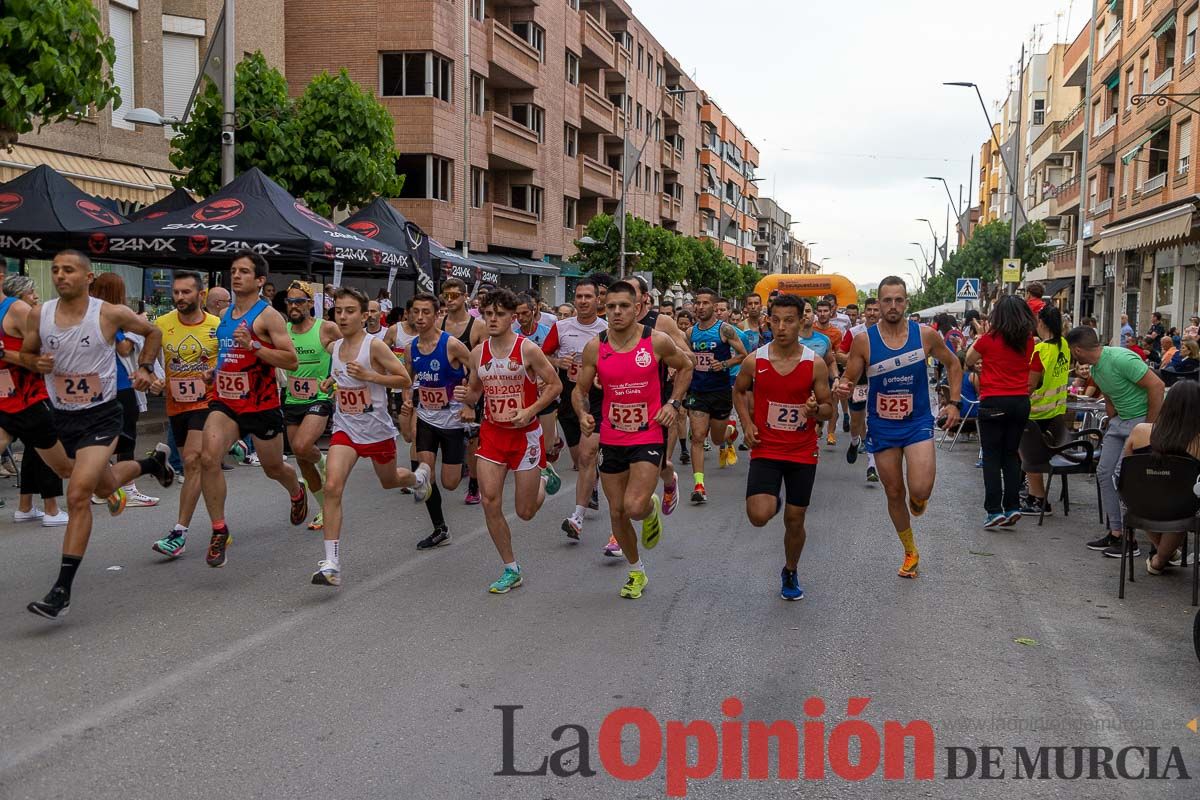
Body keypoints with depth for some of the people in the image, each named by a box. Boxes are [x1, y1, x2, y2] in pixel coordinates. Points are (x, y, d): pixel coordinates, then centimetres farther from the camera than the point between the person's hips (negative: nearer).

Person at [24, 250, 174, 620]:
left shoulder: (111, 314, -11)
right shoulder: (38, 315, -3)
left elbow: (153, 332, 7)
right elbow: (25, 354, 11)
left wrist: (145, 368, -4)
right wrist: (37, 364, -11)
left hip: (101, 418, -5)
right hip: (60, 418, 5)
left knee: (78, 495, -18)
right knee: (104, 485, 21)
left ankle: (62, 589, -13)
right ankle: (154, 462, 54)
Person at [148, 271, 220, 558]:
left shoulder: (218, 326, -6)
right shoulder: (161, 325, -1)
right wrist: (153, 380, -8)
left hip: (207, 403, -4)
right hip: (175, 405, 4)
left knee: (192, 461, -16)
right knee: (191, 464, 13)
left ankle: (180, 532, -15)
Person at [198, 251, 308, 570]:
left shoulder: (268, 316, -11)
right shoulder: (225, 315, 11)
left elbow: (292, 361, -19)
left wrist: (253, 346, -27)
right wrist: (214, 371, 16)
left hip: (261, 405, -4)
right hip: (225, 402, 5)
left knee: (274, 468, 14)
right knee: (208, 458, -19)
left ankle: (297, 493, 51)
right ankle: (219, 532, -8)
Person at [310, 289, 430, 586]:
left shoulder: (375, 345, -15)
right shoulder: (333, 347, 2)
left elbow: (405, 381, -14)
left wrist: (368, 375, -24)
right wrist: (330, 380, 5)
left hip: (377, 430, -3)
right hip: (345, 429, 3)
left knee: (389, 482, 21)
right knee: (332, 486, -18)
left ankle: (418, 476, 61)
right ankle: (332, 564, -16)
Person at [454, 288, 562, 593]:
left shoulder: (528, 349, -11)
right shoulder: (478, 353, 2)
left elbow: (555, 385, -6)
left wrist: (530, 411, -17)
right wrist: (465, 397, -9)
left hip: (525, 433, -4)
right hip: (492, 432, 4)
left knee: (525, 512, 3)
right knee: (490, 502, -7)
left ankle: (545, 480, 39)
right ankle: (511, 570, 9)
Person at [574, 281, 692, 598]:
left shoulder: (657, 341, -9)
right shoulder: (595, 347, -4)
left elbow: (685, 367, 9)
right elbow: (580, 389, 5)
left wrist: (673, 403, -3)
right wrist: (582, 413, -15)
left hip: (649, 436, -3)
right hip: (611, 439, 3)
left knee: (635, 507, -19)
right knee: (617, 512, 10)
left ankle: (652, 508, 20)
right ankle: (636, 571, 33)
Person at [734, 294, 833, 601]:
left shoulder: (815, 364, -7)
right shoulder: (754, 360, -7)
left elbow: (829, 409, 1)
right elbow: (739, 391, 13)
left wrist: (816, 410, -23)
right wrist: (747, 424, -3)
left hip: (803, 452, 1)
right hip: (765, 450, 0)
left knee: (795, 519, 8)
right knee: (759, 516, -18)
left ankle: (790, 573, 35)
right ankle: (772, 502, 21)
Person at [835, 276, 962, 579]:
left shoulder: (926, 335, -7)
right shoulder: (864, 340, -9)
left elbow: (953, 364, 10)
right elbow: (848, 380, -1)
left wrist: (954, 402, 2)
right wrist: (843, 389, -24)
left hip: (918, 423, -1)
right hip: (882, 426, 1)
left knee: (919, 491, -19)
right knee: (894, 494, 10)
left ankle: (918, 497, 21)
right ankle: (910, 552, 32)